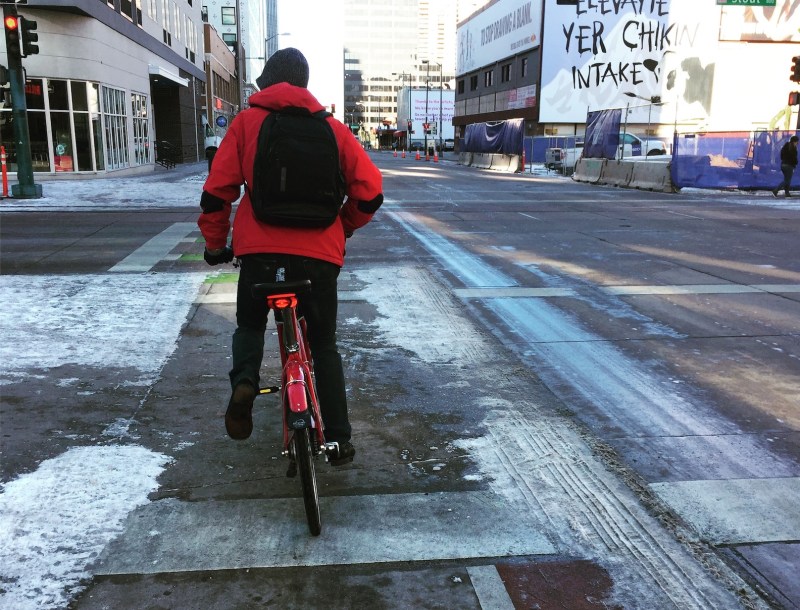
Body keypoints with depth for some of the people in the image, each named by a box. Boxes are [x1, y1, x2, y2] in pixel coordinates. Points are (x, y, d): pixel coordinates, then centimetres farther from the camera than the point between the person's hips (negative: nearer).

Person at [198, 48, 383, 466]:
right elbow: (370, 190, 3)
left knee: (250, 323, 26)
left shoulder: (246, 122, 8)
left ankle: (244, 381, -3)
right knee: (324, 343, 16)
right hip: (319, 252, 1)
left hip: (259, 249, 0)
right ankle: (339, 440, 16)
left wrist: (214, 243, 17)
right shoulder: (331, 127, 11)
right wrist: (341, 228, 20)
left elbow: (217, 190, 3)